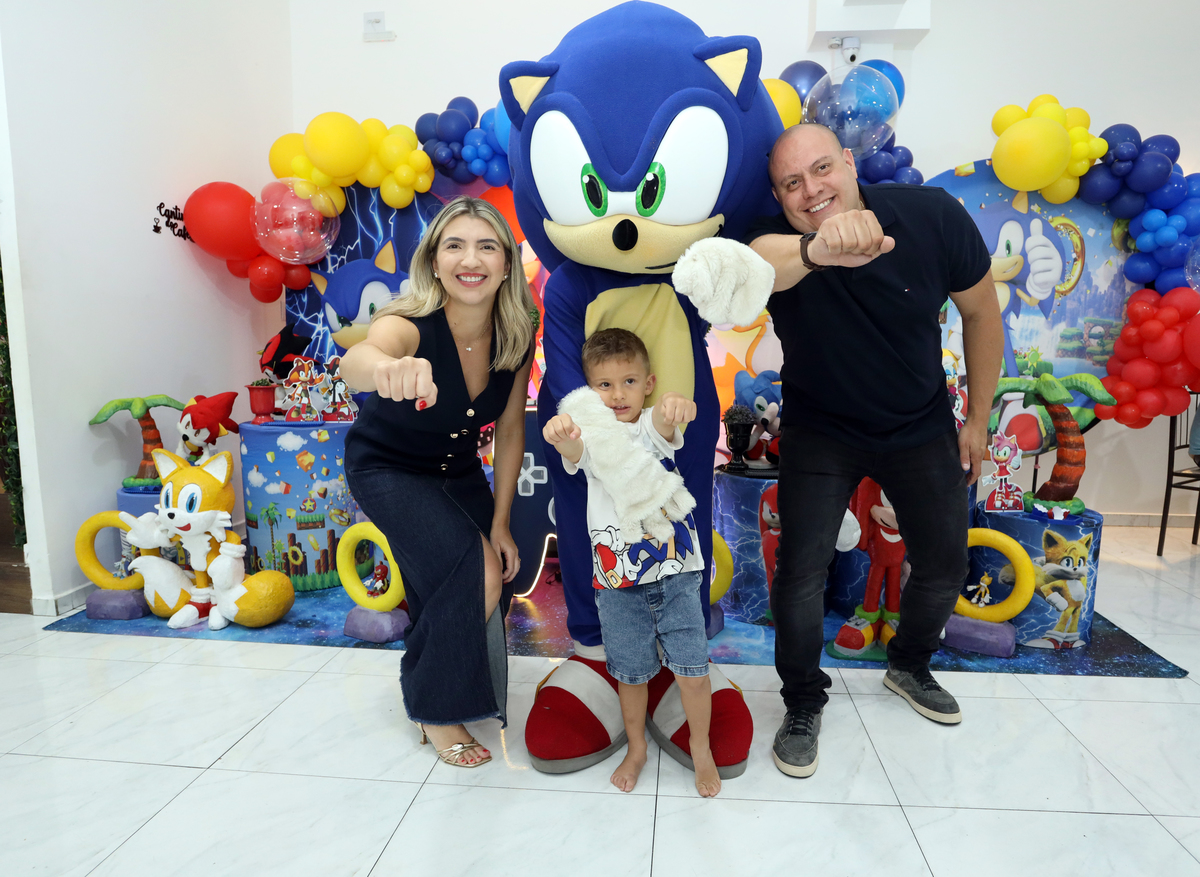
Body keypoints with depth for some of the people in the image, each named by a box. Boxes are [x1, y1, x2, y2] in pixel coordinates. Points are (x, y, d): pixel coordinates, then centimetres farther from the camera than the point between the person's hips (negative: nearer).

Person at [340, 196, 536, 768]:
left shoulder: (517, 337, -20)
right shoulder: (410, 325, -34)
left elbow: (510, 431, -10)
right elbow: (356, 360, -58)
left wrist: (500, 524, -9)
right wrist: (387, 368, -82)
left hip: (459, 470, 5)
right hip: (387, 469, -4)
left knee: (461, 597, 5)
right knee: (476, 576, -22)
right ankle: (436, 710, 5)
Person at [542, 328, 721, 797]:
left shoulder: (652, 427, -3)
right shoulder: (591, 435, -3)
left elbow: (663, 424, -28)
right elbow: (573, 451, -27)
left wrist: (673, 406, -53)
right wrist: (561, 435, -52)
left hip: (676, 570, 0)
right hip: (618, 579, 1)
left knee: (691, 666, 2)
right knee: (630, 671, 14)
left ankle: (701, 750, 27)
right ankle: (636, 749, 38)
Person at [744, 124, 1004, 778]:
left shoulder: (933, 216, -19)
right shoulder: (776, 240, -24)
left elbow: (980, 310, -4)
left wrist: (978, 418, 1)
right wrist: (816, 251, -74)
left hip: (922, 429, 3)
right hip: (821, 433, -2)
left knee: (945, 566, 13)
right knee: (801, 572, -10)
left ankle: (909, 665, 44)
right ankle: (803, 705, 18)